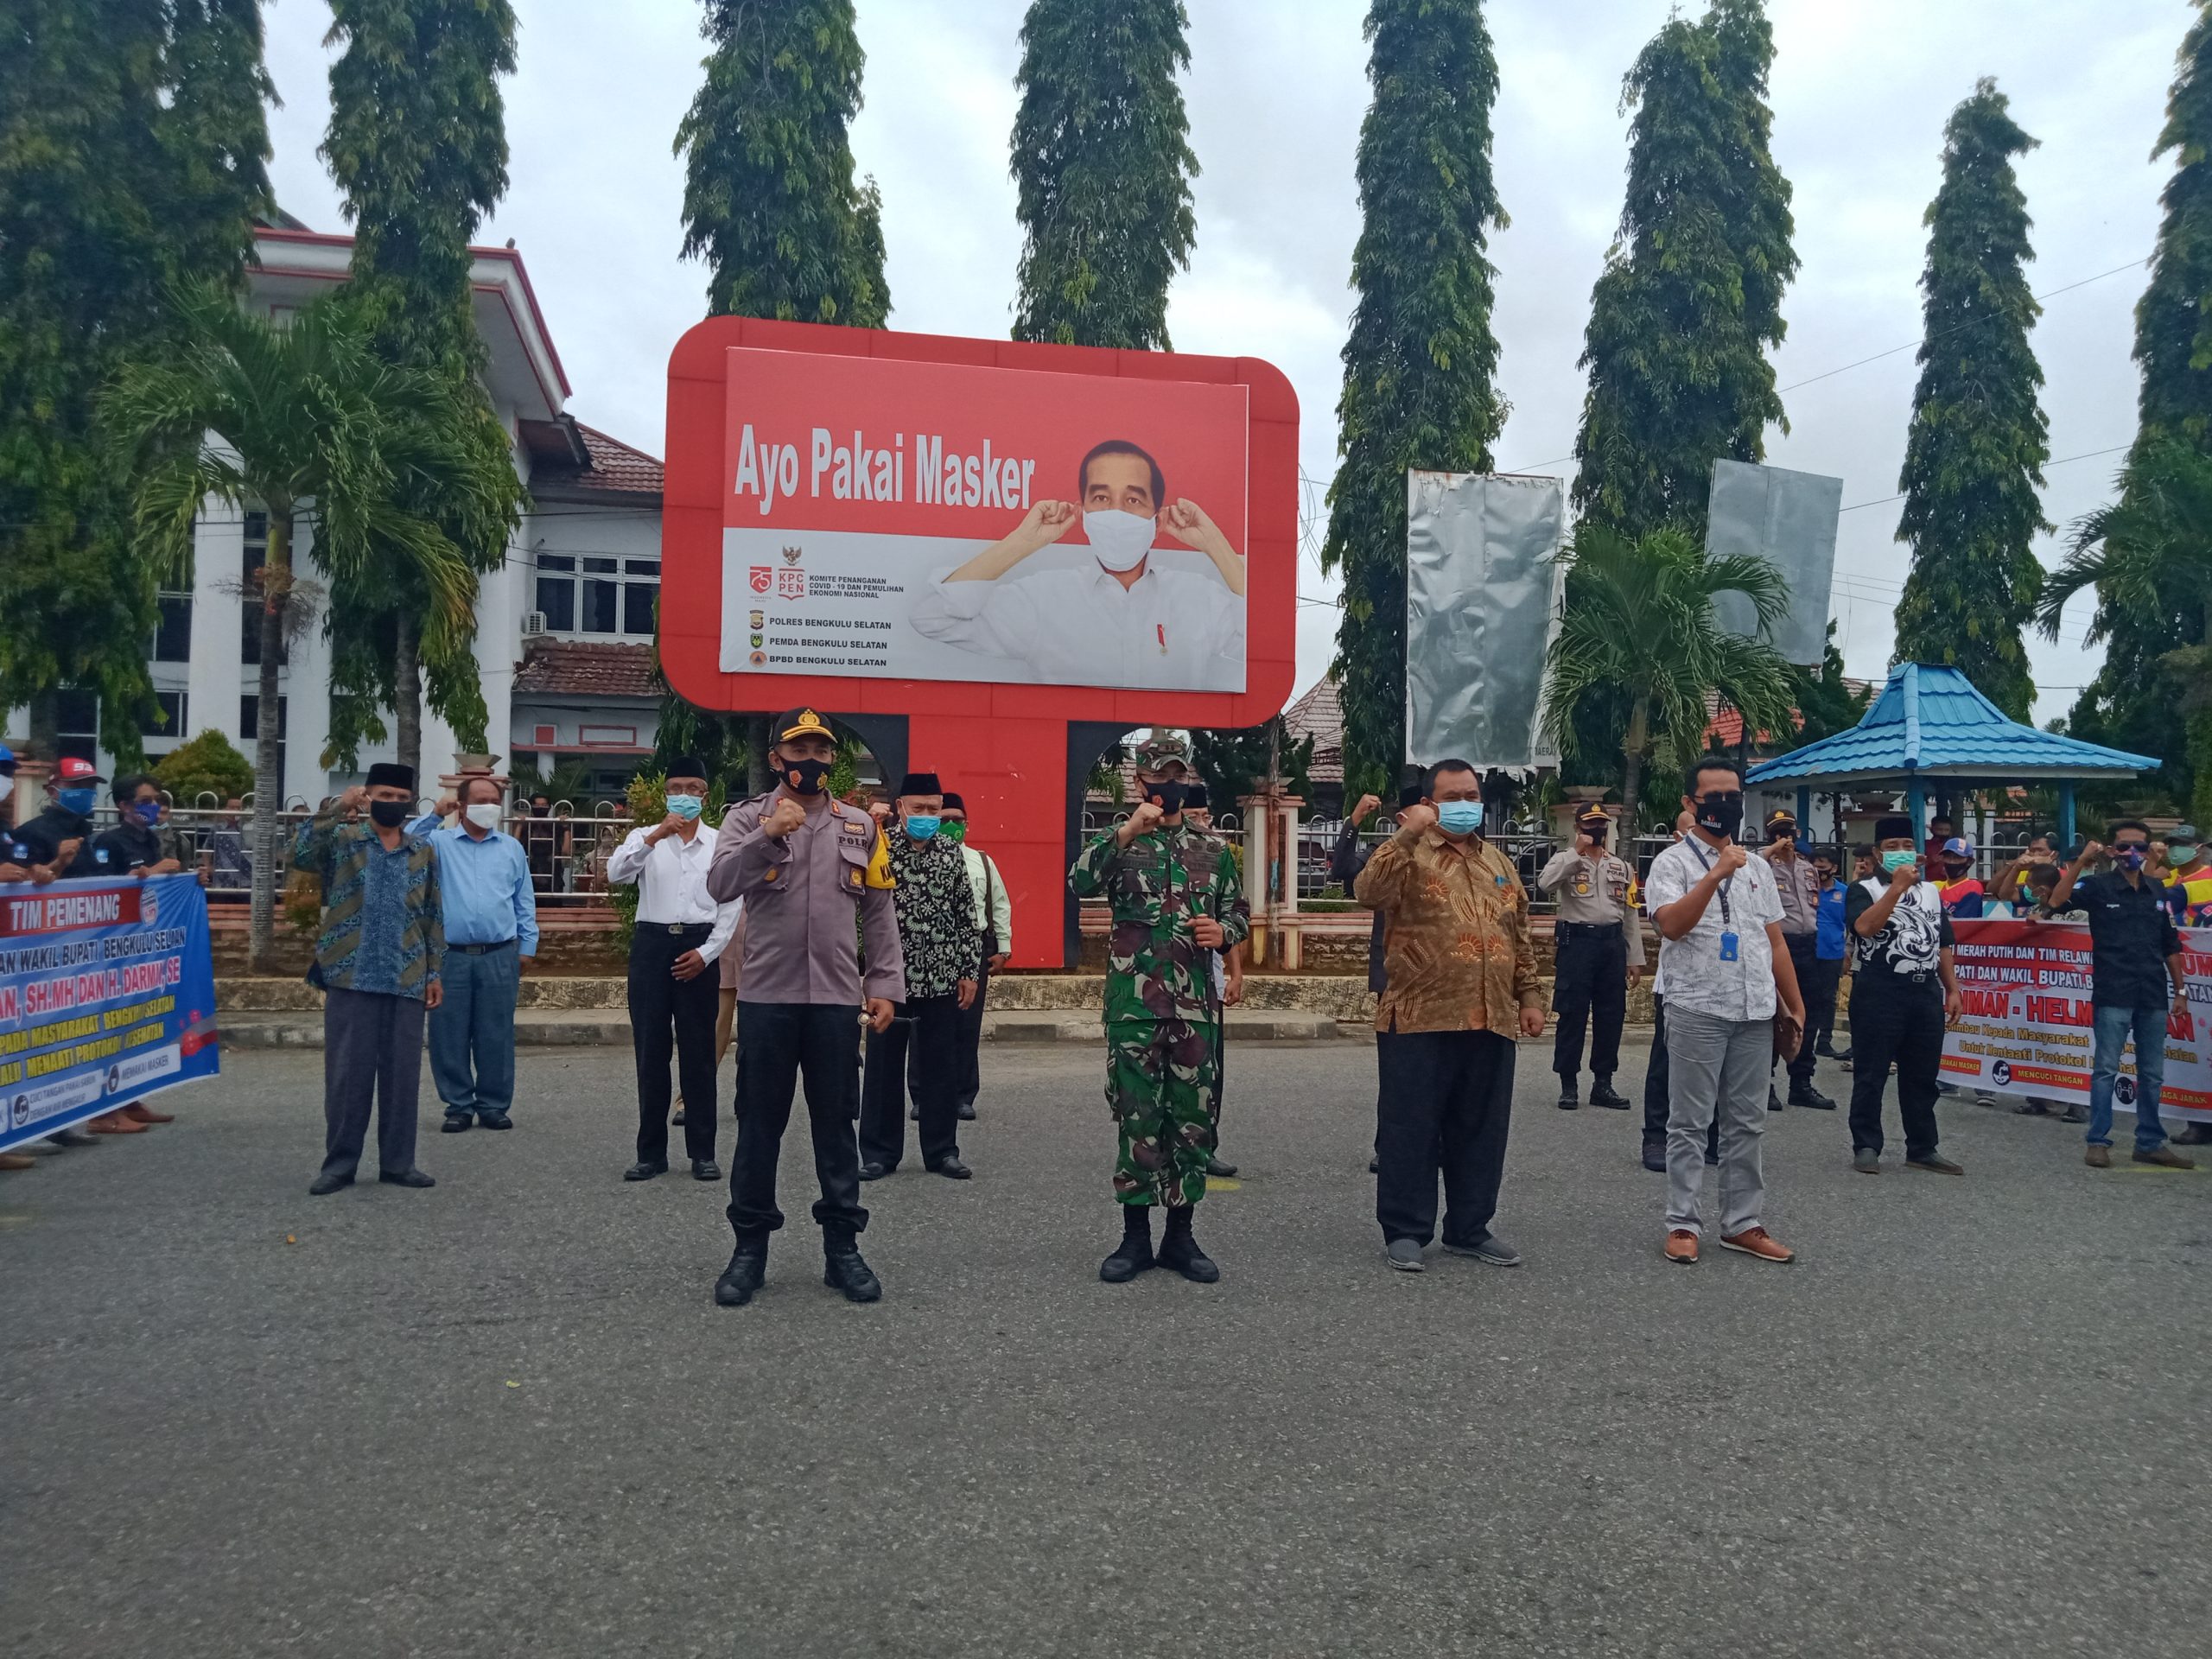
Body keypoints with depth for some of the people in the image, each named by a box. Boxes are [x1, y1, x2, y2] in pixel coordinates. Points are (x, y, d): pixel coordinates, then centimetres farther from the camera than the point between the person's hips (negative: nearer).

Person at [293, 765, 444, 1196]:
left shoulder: (424, 852, 10)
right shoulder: (340, 840, 3)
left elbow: (433, 917, 11)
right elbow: (299, 856, -17)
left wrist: (436, 972, 6)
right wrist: (335, 809, -22)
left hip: (407, 981, 2)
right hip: (351, 978, -2)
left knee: (402, 1074, 6)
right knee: (346, 1073, 3)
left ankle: (398, 1162, 16)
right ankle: (339, 1163, 14)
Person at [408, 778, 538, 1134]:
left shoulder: (512, 848, 13)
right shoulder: (440, 843, 8)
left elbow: (525, 903, 13)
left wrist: (527, 946, 7)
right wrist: (434, 815, -10)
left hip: (499, 957, 1)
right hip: (451, 956, -1)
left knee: (496, 1036, 4)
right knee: (450, 1036, 3)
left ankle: (493, 1105, 13)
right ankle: (459, 1106, 14)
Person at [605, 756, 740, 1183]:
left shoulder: (720, 843, 6)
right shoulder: (644, 837, 7)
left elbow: (730, 908, 4)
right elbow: (615, 874, -12)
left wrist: (706, 953, -7)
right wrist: (655, 835, -23)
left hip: (699, 948, 0)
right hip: (652, 944, 1)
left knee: (698, 1052, 3)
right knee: (650, 1051, 3)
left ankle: (703, 1152, 10)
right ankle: (651, 1152, 12)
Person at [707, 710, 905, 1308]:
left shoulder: (860, 826, 9)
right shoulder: (748, 818, 2)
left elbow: (879, 914, 8)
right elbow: (719, 885, -15)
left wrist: (886, 986, 2)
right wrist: (768, 835, -26)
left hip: (837, 999, 2)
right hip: (765, 996, -1)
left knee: (836, 1126, 9)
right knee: (759, 1126, 7)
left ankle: (842, 1247, 20)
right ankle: (750, 1248, 19)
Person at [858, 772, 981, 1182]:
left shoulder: (951, 851, 7)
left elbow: (966, 913, 10)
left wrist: (970, 970, 7)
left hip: (941, 978, 3)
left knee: (941, 1067, 8)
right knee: (883, 1066, 6)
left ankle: (941, 1151, 19)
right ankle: (879, 1152, 17)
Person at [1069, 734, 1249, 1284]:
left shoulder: (1213, 851, 12)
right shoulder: (1119, 843, 3)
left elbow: (1240, 914, 18)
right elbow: (1079, 883, -17)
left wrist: (1223, 931, -4)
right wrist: (1128, 831, -23)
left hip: (1196, 1004, 3)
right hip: (1134, 1003, -3)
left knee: (1193, 1118, 6)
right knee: (1138, 1118, 3)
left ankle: (1181, 1234, 19)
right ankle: (1136, 1236, 15)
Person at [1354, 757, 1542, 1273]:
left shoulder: (1499, 863, 18)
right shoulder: (1410, 855, -1)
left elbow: (1521, 939, 21)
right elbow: (1371, 892, -21)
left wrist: (1530, 996, 14)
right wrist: (1408, 834, -25)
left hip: (1492, 1022, 6)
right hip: (1420, 1020, -5)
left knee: (1482, 1130, 12)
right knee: (1412, 1128, 2)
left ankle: (1470, 1228, 25)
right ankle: (1405, 1230, 13)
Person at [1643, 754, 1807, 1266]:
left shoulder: (1757, 866, 15)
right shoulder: (1672, 863, -3)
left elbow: (1775, 941, 16)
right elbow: (1671, 925, -19)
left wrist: (1795, 1007, 13)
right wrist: (1715, 874, -25)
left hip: (1756, 1013, 5)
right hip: (1697, 1011, -5)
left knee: (1746, 1123, 10)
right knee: (1689, 1123, 1)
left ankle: (1743, 1224, 19)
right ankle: (1682, 1224, 8)